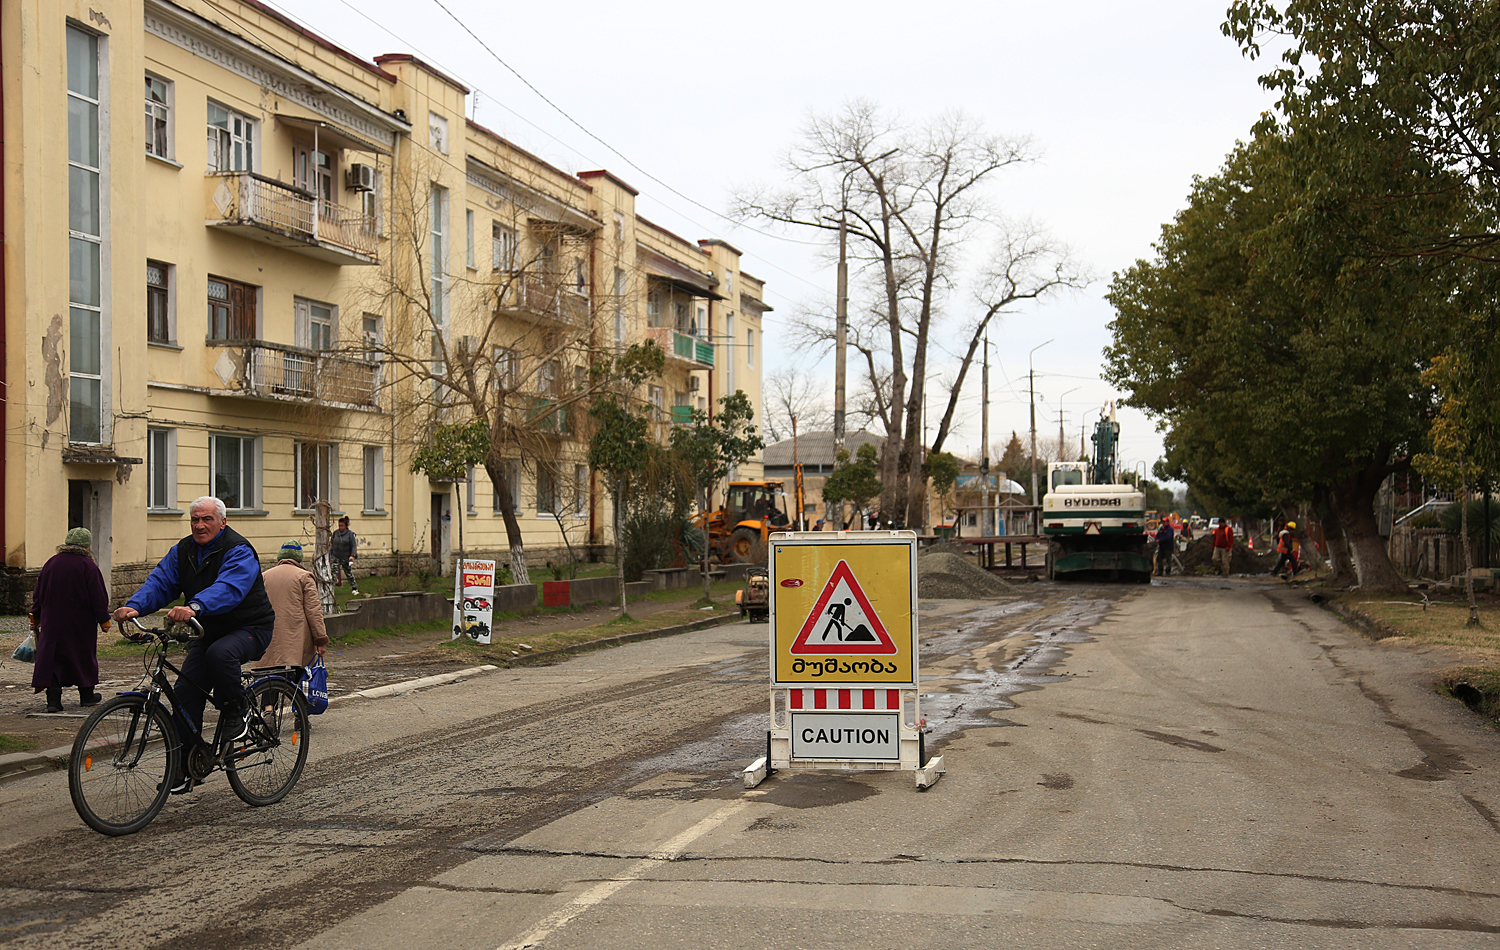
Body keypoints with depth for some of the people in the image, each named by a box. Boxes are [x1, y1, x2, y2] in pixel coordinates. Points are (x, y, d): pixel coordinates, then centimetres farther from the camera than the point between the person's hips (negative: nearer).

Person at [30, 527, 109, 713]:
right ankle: (86, 695, 23)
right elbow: (98, 596, -11)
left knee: (52, 657, 3)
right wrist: (104, 619, -3)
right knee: (84, 655, 12)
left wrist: (35, 617, 21)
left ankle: (53, 698, -7)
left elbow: (39, 593, 12)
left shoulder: (51, 563, 5)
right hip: (81, 622, -3)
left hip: (52, 621, 3)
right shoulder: (88, 566, -11)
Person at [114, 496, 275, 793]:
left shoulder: (239, 551, -19)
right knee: (186, 688, -7)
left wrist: (194, 607, -55)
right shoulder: (183, 551, 4)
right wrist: (134, 606, -28)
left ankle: (236, 711, -10)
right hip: (209, 631, 7)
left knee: (220, 653, -36)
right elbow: (160, 582, -7)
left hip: (250, 628, -6)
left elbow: (227, 589, -37)